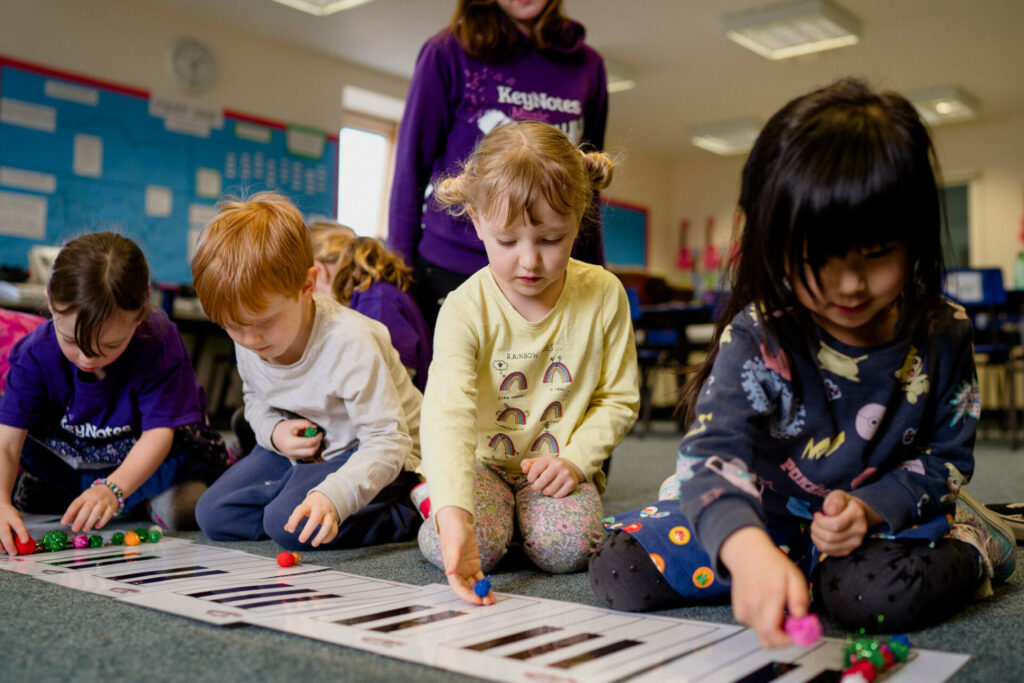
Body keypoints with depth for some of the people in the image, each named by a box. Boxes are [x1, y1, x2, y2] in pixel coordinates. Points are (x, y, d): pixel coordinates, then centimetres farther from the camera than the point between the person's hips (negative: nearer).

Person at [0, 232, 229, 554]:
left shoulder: (159, 343, -29)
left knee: (180, 508, -28)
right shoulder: (35, 355, -22)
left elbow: (158, 433, -31)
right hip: (68, 457, 5)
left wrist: (112, 489, -47)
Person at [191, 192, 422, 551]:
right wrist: (274, 430, -11)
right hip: (301, 448, 8)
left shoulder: (348, 343, -32)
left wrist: (335, 495, -47)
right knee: (212, 515, -2)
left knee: (289, 523, -28)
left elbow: (389, 441, -31)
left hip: (372, 454, -7)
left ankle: (407, 516, -10)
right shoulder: (248, 340, -10)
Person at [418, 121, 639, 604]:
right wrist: (454, 514, -49)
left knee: (565, 547, -26)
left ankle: (531, 509, 10)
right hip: (482, 460, -1)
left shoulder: (604, 295, -10)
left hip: (558, 467, 1)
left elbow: (619, 399, 0)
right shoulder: (466, 309, -20)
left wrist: (575, 458, -16)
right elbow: (447, 416, -33)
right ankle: (430, 500, 10)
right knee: (472, 547, -26)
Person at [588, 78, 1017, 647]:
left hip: (888, 513, -1)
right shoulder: (757, 339, -21)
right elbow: (714, 452, -34)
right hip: (770, 516, 1)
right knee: (619, 571, -15)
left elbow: (946, 454, 1)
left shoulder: (943, 335, -10)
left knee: (883, 593, -39)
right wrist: (748, 551, -56)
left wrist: (869, 509, -20)